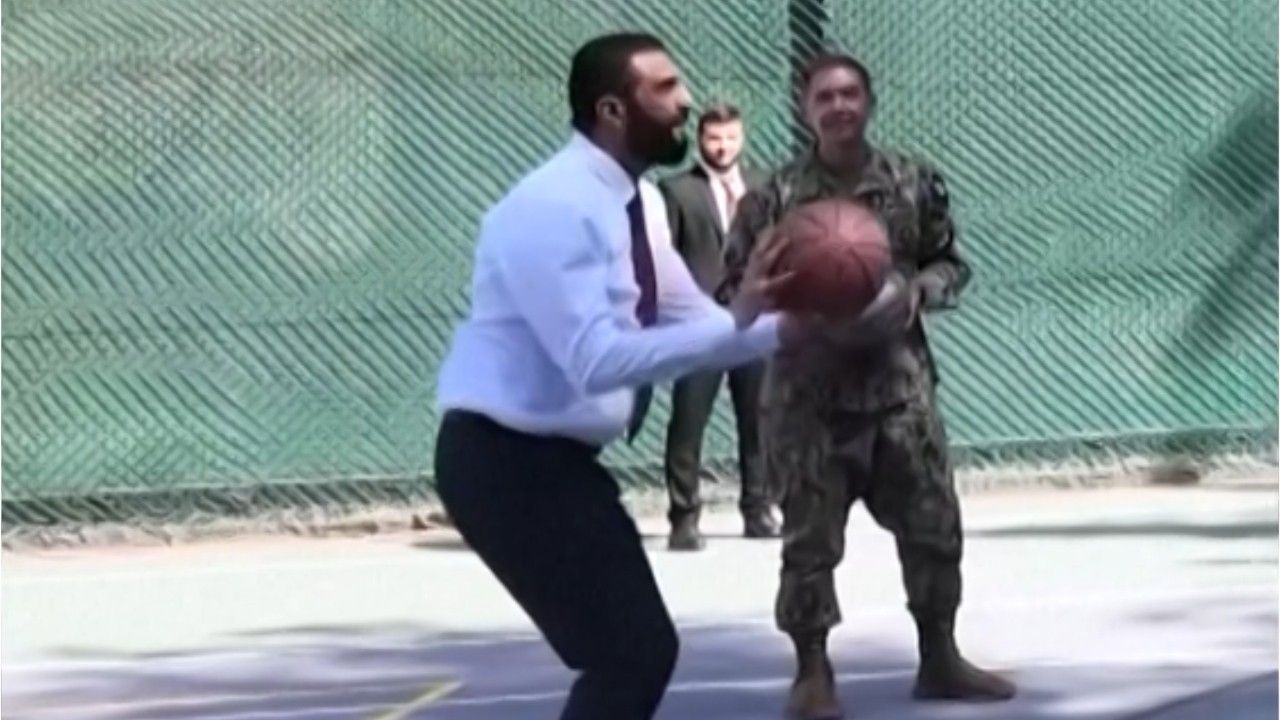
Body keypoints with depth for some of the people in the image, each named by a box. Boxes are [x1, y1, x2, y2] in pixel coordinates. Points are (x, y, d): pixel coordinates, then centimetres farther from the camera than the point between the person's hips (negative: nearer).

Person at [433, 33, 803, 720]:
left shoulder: (624, 206, 9)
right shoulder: (554, 207, -22)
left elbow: (698, 323, 11)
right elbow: (598, 360, -29)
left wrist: (787, 325, -6)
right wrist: (739, 323, -30)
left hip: (554, 458, 10)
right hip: (509, 463, -10)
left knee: (636, 651, 15)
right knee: (632, 655, -11)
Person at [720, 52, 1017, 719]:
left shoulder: (914, 185, 2)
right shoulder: (777, 198, -4)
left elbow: (951, 266, 12)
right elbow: (735, 292, -1)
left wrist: (916, 293, -8)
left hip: (900, 386, 3)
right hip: (810, 394, -2)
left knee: (934, 524, 5)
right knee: (811, 538, 0)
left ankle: (939, 658, 20)